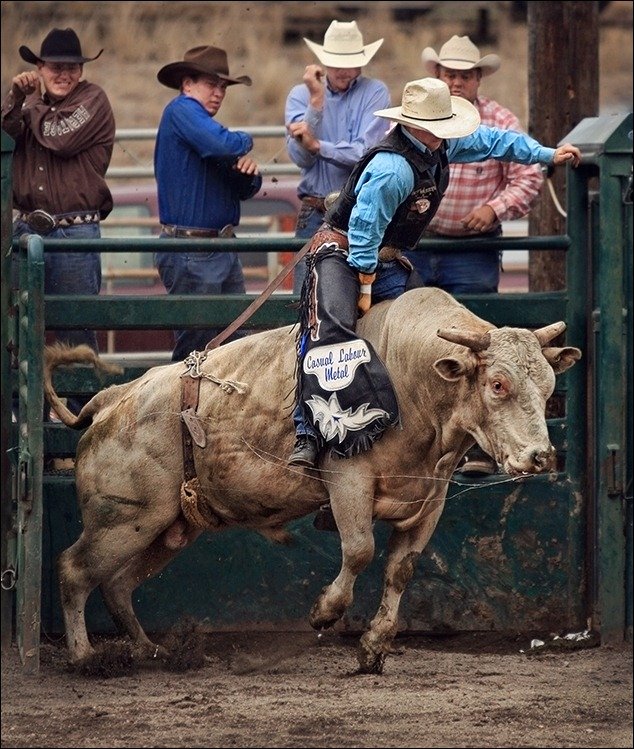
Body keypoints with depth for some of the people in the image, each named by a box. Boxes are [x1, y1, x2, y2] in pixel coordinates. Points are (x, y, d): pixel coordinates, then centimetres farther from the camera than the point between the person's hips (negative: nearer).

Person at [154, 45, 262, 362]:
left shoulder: (202, 121, 19)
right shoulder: (181, 110, -8)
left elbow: (243, 190, 21)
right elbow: (222, 145, -28)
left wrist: (249, 172, -2)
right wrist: (245, 141, -5)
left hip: (223, 250, 9)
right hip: (189, 252, -9)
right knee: (195, 349, -7)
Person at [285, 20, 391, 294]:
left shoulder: (375, 93, -2)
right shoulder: (301, 94, 5)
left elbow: (365, 153, -14)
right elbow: (300, 157, -8)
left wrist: (317, 145, -21)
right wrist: (316, 101, -13)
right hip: (315, 216, 2)